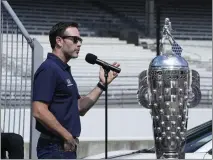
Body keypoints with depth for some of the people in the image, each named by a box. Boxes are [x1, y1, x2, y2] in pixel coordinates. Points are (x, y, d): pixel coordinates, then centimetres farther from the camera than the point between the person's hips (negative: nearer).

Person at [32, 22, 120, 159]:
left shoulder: (64, 70, 16)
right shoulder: (49, 69, -14)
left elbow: (80, 108, 17)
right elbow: (39, 111, -24)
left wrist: (102, 84, 9)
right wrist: (67, 136, -17)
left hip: (67, 147, 10)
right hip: (55, 148, -10)